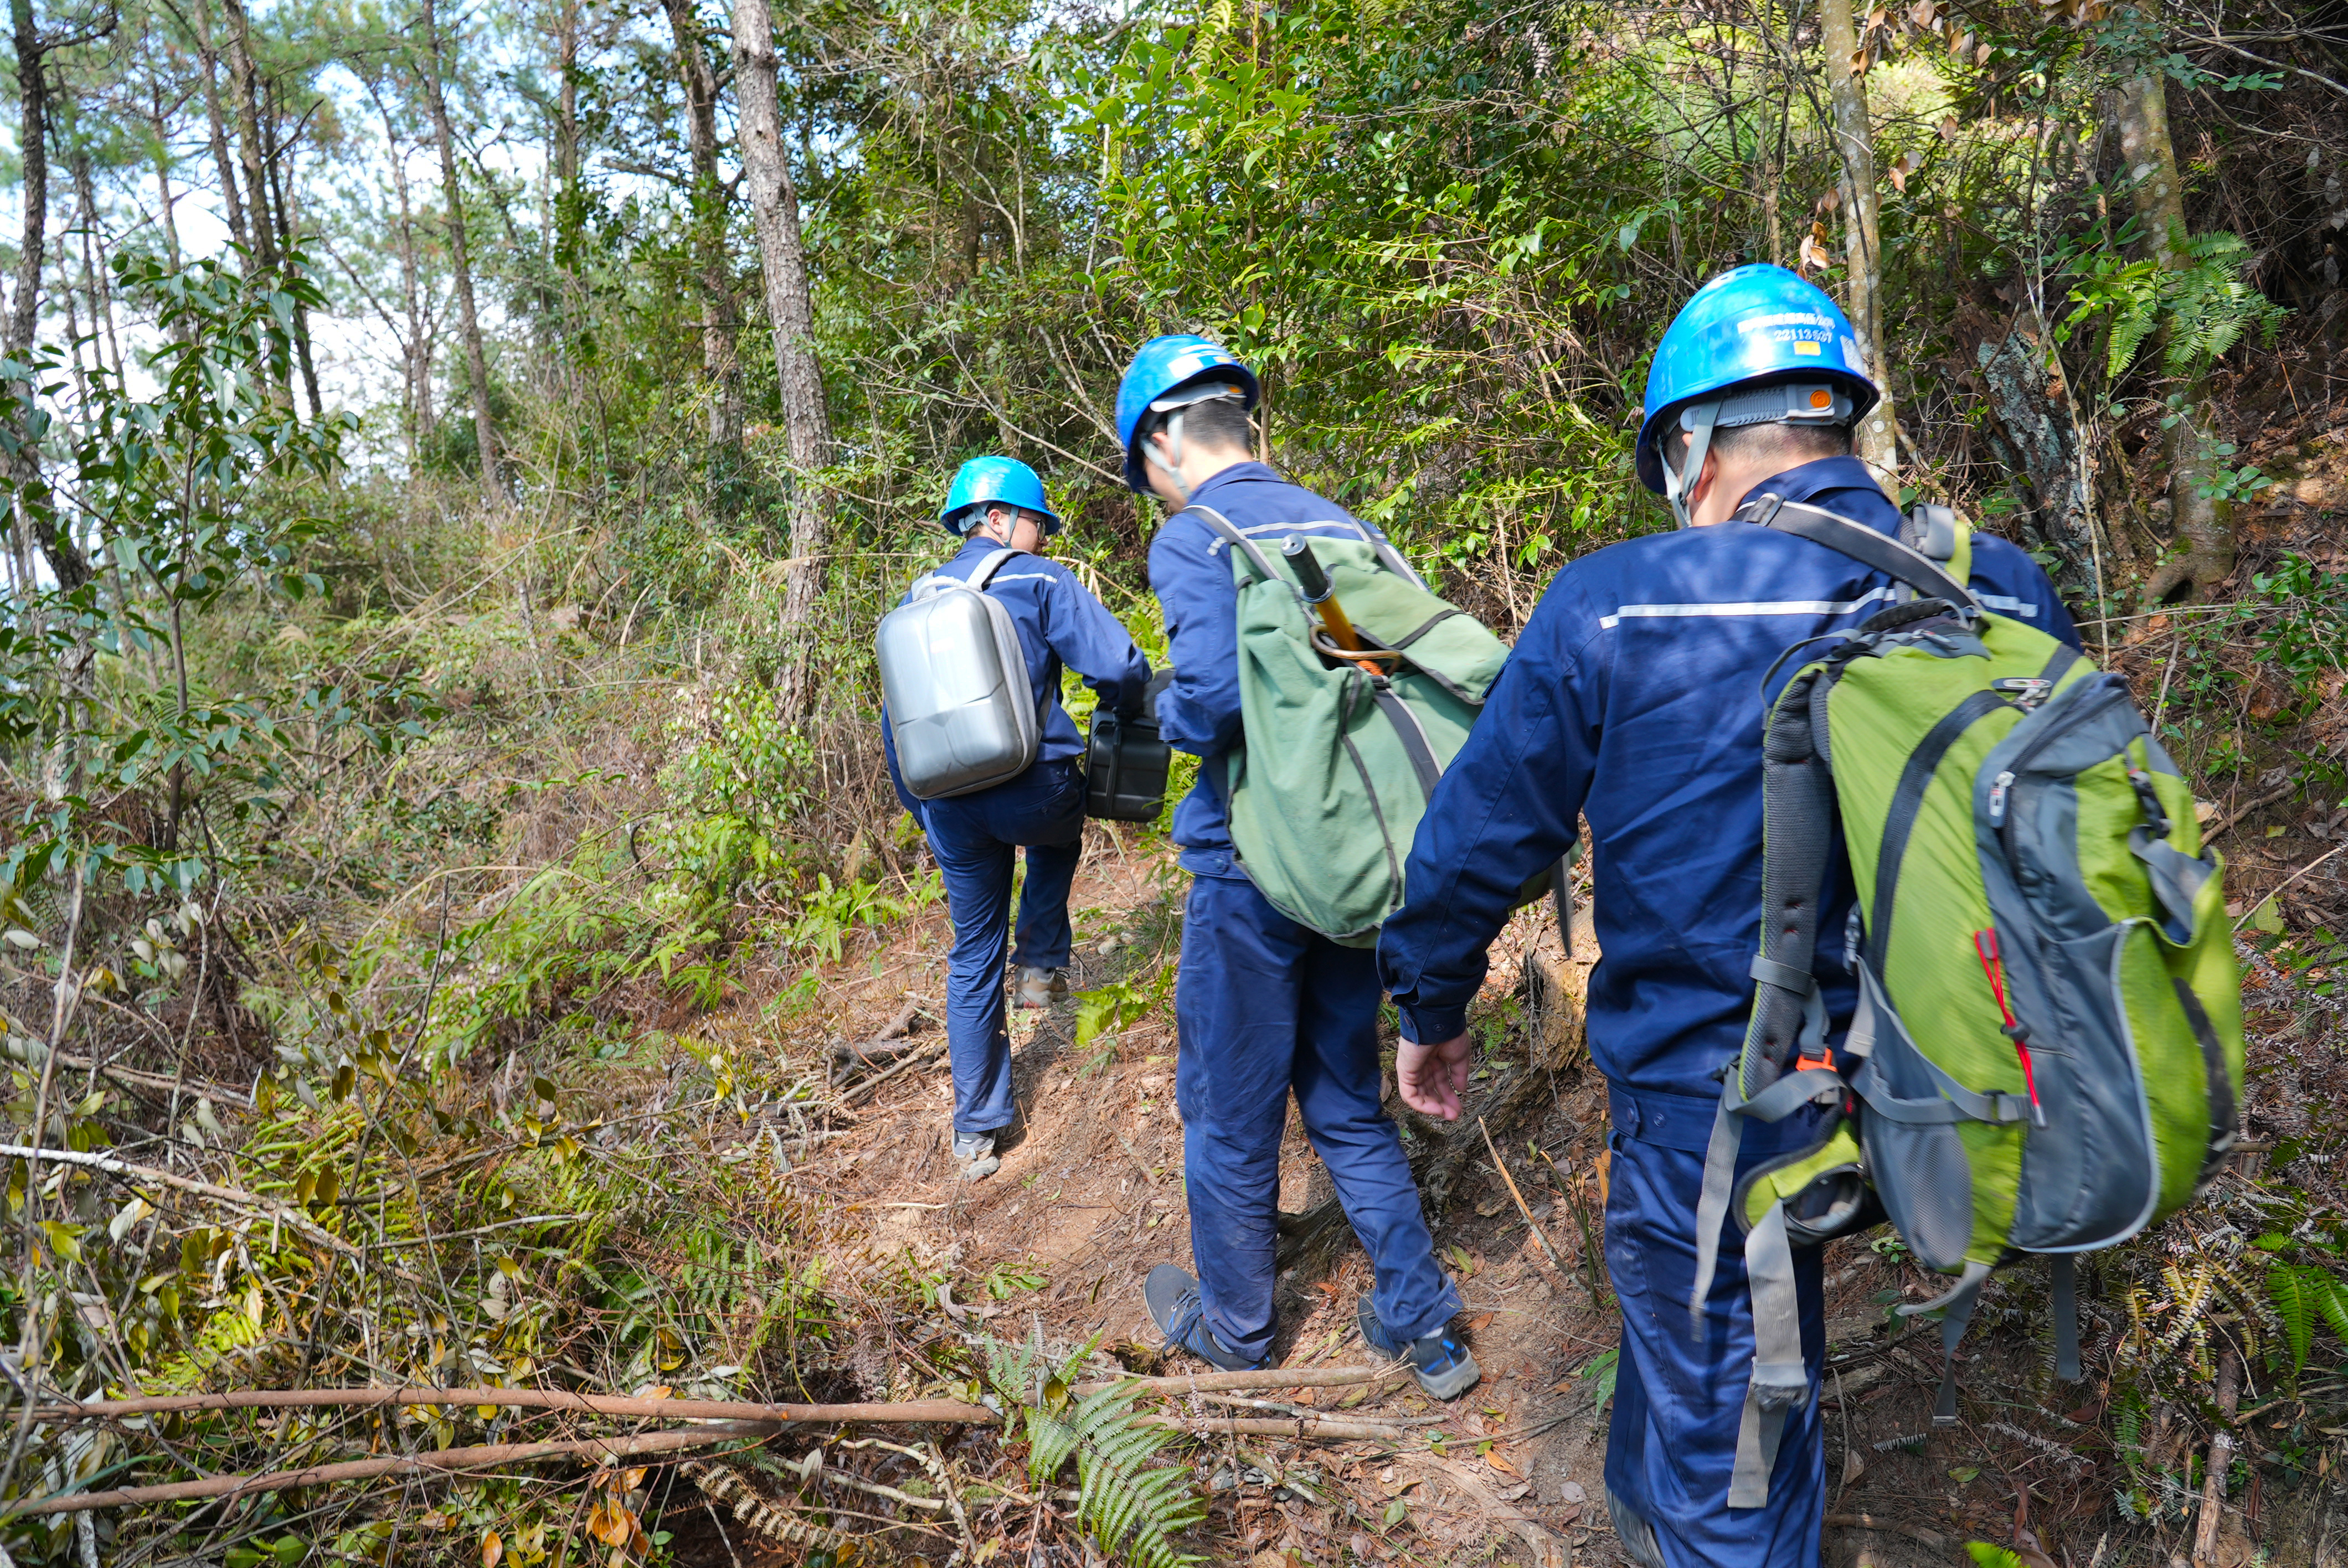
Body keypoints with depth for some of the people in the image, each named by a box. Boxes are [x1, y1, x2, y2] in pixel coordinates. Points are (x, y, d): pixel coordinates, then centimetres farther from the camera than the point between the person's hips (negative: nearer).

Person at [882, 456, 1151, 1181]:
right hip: (1031, 789, -4)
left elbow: (896, 722, 19)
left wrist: (920, 809, 29)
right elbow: (1119, 668, -14)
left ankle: (975, 1134, 22)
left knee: (973, 957, 16)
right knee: (1057, 831, 35)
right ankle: (1042, 962, 24)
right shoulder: (1038, 581, -3)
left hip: (952, 811, 4)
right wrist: (1126, 711, 9)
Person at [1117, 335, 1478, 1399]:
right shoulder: (1336, 523, 8)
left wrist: (1169, 716, -5)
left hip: (1251, 867, -6)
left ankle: (1233, 1327, 31)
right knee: (1346, 1098, 19)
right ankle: (1421, 1323, 24)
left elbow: (1213, 696, -27)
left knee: (1229, 1113, 12)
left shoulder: (1193, 538, -12)